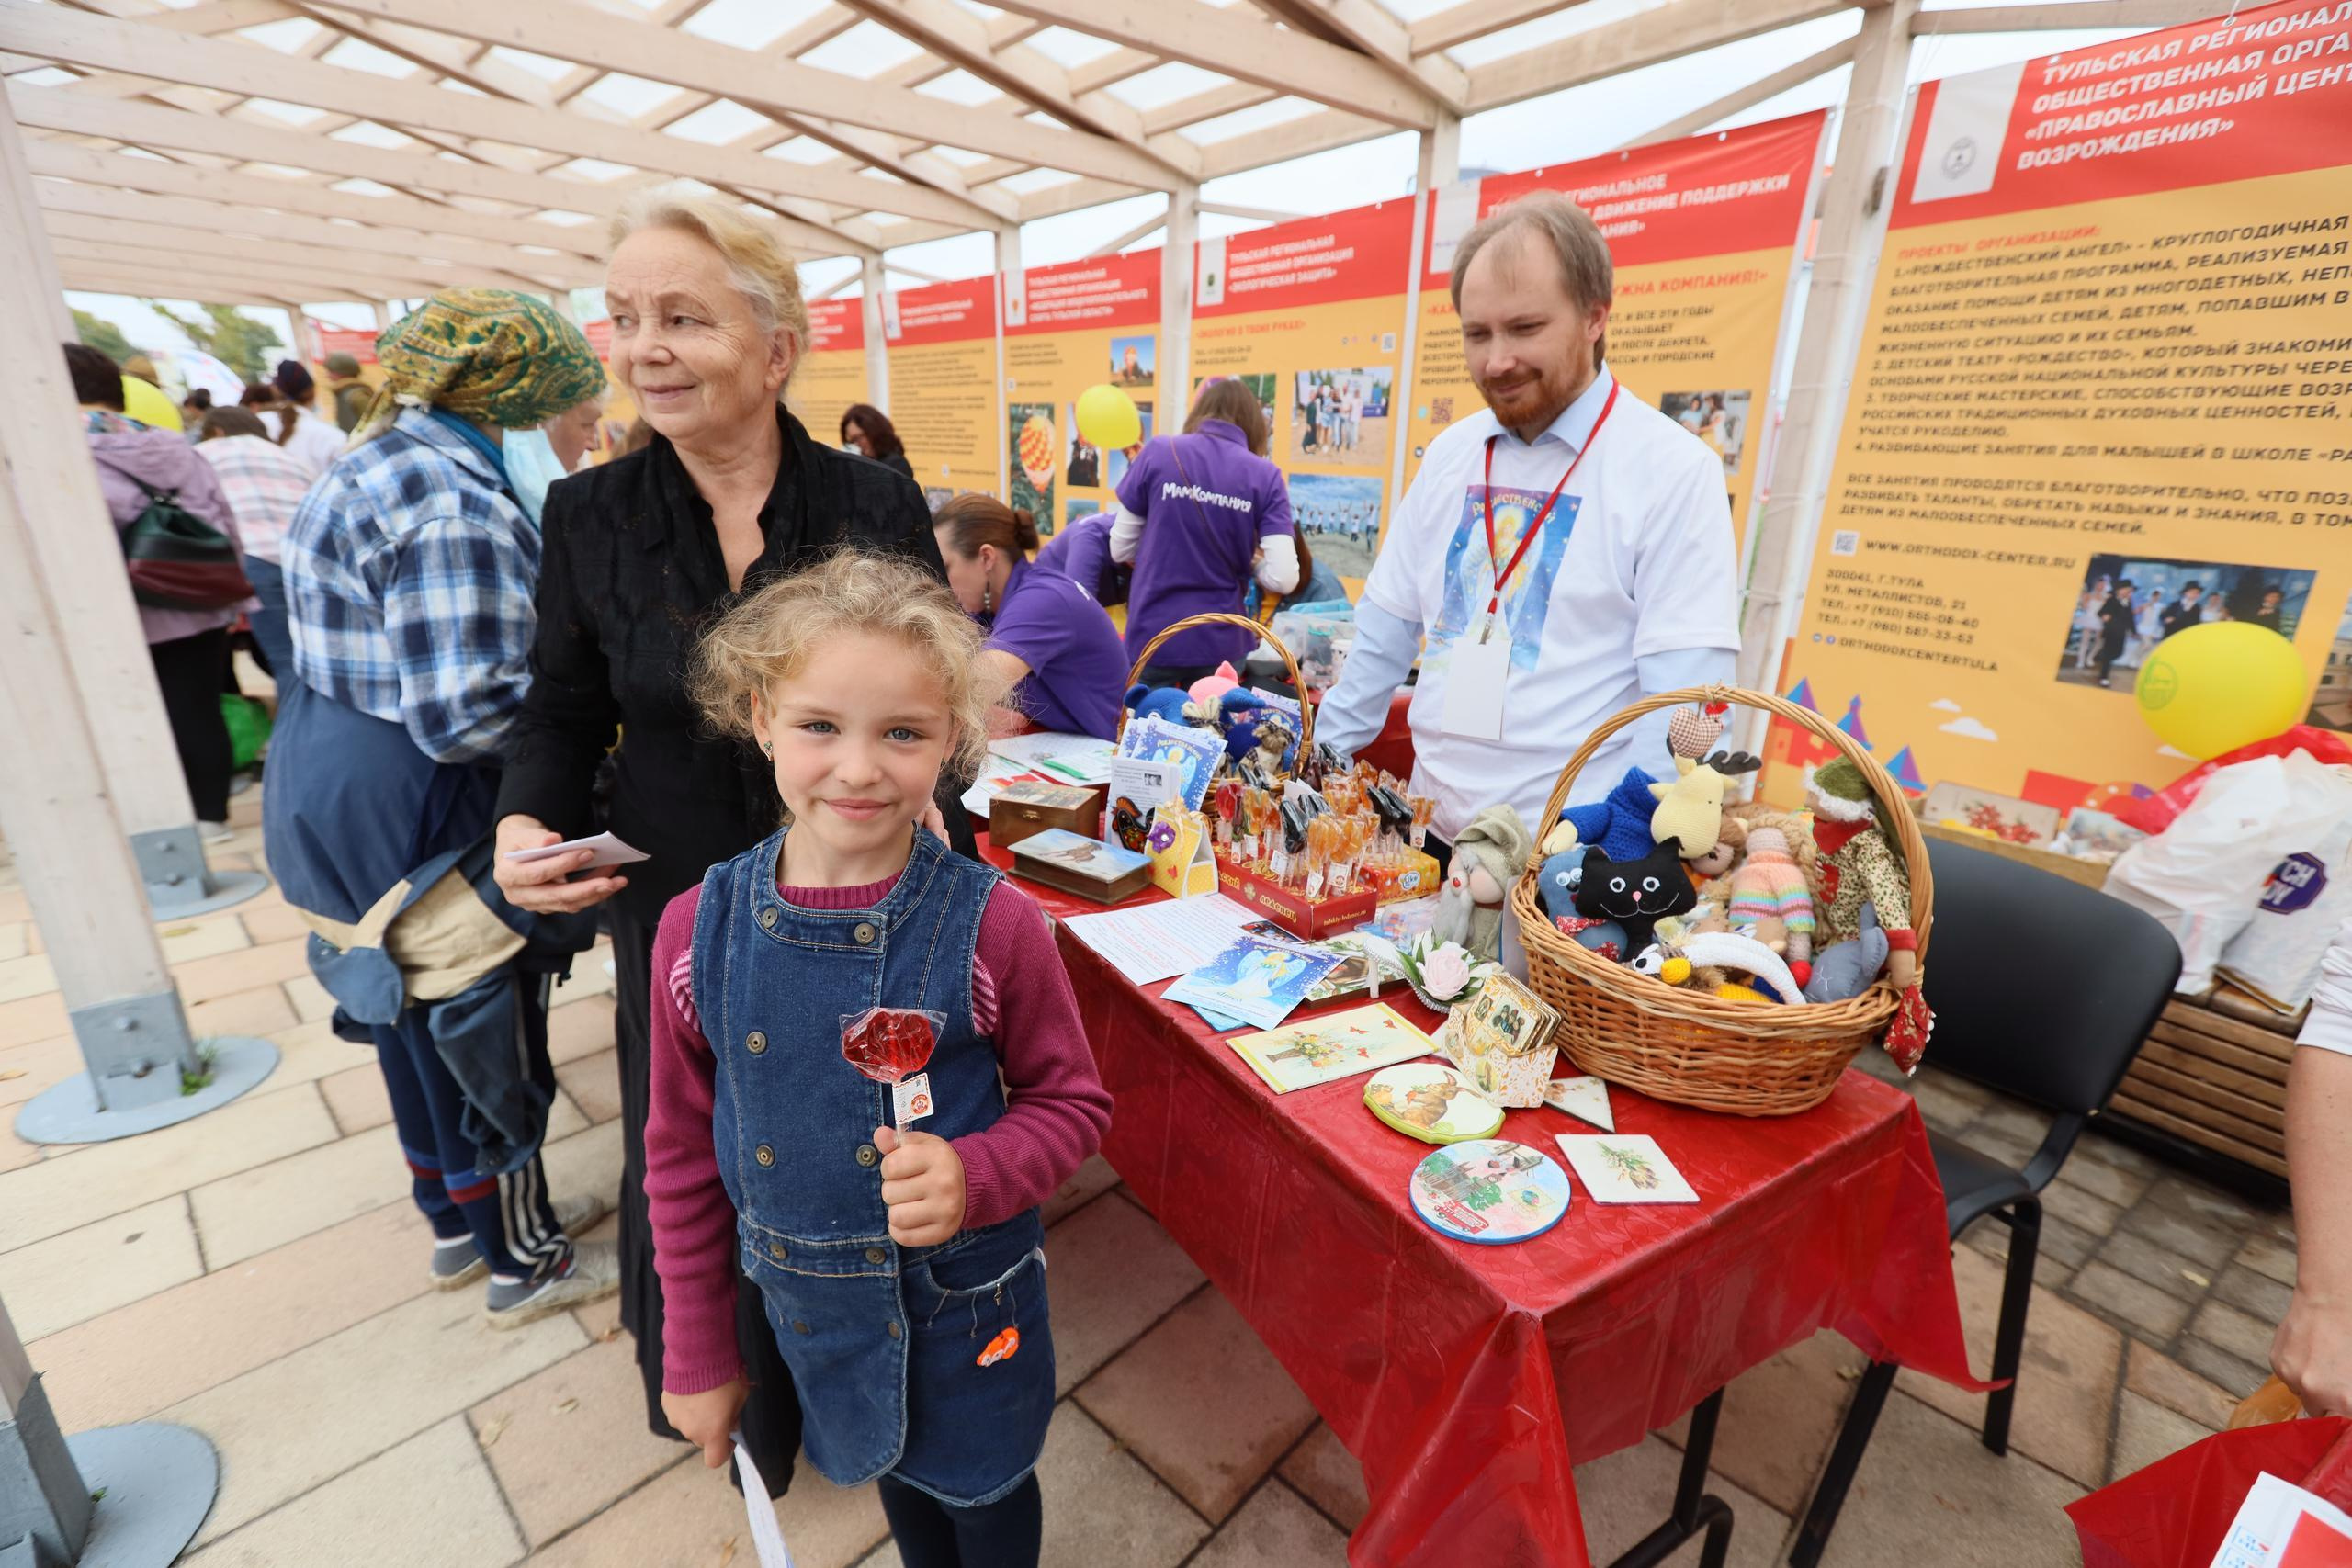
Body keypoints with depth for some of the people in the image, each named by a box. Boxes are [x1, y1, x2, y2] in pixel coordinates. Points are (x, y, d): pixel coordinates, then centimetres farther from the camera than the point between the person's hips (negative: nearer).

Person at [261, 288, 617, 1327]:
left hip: (336, 812, 10)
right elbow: (468, 712, -30)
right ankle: (524, 1265, 29)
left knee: (418, 1029, 23)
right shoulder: (451, 502, -24)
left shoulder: (368, 469, 10)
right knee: (491, 1051, 8)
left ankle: (462, 1225, 44)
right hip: (423, 831, -10)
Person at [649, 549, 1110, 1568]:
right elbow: (682, 1150, -3)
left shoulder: (991, 925, -24)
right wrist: (696, 1355, 4)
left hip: (969, 1303, -3)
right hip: (812, 1308, 3)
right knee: (896, 1475, 30)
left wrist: (975, 1176, -30)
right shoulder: (698, 930, -15)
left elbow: (1073, 1103, -11)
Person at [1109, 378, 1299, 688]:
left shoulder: (1157, 452, -2)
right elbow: (1283, 578, -9)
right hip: (1220, 642, 1)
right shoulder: (1265, 475, -3)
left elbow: (1121, 549, 2)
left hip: (1152, 635, -1)